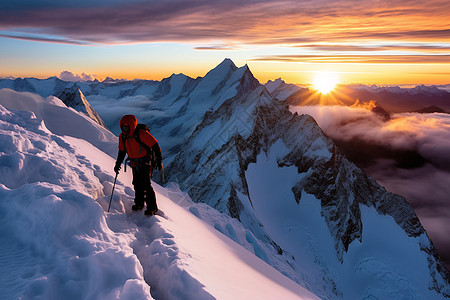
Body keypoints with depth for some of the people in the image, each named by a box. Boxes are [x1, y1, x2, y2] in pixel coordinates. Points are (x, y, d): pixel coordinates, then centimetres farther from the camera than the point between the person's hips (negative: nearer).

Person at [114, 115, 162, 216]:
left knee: (146, 184, -10)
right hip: (135, 163, 6)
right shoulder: (122, 136, -2)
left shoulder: (142, 134, -22)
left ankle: (152, 208, 0)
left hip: (146, 162, -6)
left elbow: (155, 146, -16)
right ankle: (139, 203, 29)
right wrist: (118, 164, 14)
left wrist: (159, 161, -15)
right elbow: (122, 151, 13)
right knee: (137, 184, 10)